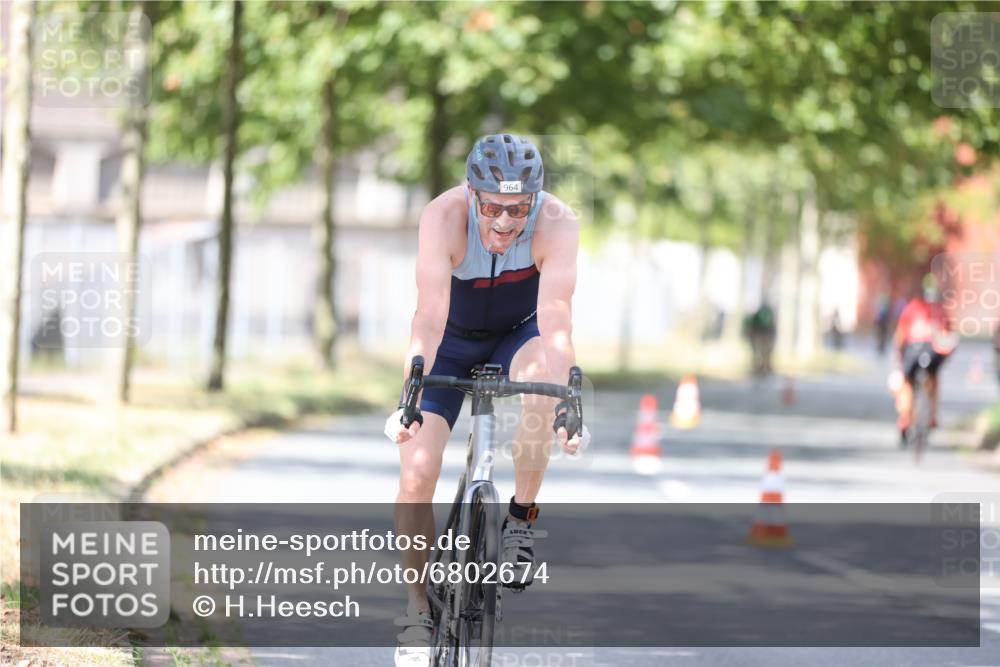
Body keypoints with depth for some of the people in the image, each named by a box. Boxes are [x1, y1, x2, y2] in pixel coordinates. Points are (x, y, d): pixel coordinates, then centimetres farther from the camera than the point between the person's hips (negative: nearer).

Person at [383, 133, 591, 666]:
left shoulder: (556, 223, -31)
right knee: (416, 474, -14)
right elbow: (430, 311, -41)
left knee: (542, 379, -36)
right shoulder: (444, 217, -33)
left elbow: (555, 316, -39)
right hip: (452, 341, 0)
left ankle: (521, 518, -15)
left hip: (519, 334, 0)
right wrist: (411, 393, -53)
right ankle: (417, 609, 6)